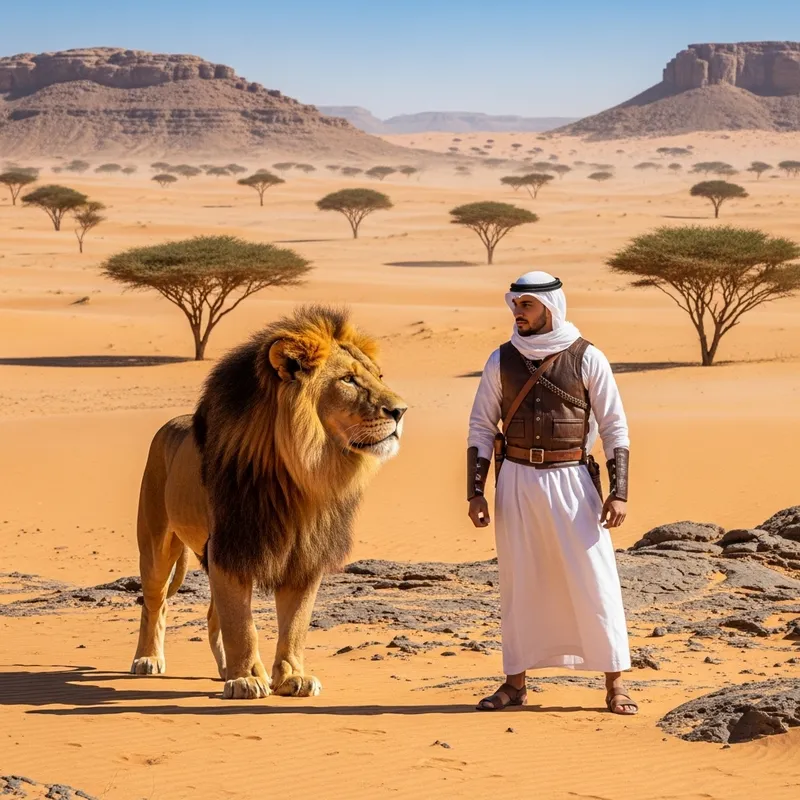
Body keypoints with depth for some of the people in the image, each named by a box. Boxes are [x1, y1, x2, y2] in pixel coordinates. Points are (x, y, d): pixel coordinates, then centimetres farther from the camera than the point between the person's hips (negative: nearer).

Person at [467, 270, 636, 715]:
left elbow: (615, 427, -1)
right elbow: (481, 428, 7)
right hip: (517, 479, 2)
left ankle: (615, 682, 3)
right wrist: (475, 493, 0)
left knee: (594, 579, -4)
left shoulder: (586, 358, -3)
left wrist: (618, 492, -9)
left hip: (571, 479, -2)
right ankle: (515, 682, 14)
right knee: (517, 582, 6)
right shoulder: (502, 360, 4)